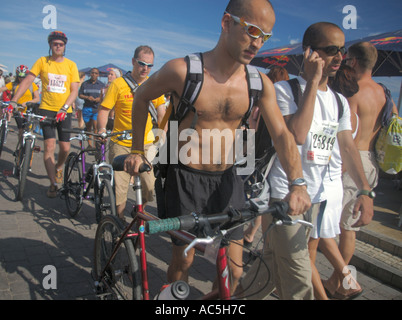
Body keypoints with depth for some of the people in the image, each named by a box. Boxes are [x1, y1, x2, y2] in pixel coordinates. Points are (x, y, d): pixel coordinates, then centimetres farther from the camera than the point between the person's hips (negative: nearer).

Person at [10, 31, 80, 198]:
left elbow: (74, 91, -3)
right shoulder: (42, 61, 1)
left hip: (64, 111, 1)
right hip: (46, 109, -1)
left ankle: (58, 167, 35)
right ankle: (53, 183, -4)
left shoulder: (71, 64, 2)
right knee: (49, 145, -12)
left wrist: (64, 108, -17)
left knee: (65, 148, 1)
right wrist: (13, 101, -15)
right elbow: (27, 81, -4)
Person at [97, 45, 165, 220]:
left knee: (150, 187, -2)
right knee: (119, 186, 0)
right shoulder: (119, 84, -4)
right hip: (121, 144, -2)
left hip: (145, 143, 2)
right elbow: (104, 109, -3)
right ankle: (119, 218, 22)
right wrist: (101, 129, -20)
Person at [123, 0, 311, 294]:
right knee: (183, 260, 9)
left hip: (227, 180, 3)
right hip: (185, 179, -3)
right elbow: (142, 97, 2)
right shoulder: (182, 70, -15)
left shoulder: (260, 83, -5)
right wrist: (138, 150, 4)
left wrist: (297, 182, -20)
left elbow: (282, 135, -5)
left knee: (234, 270, 7)